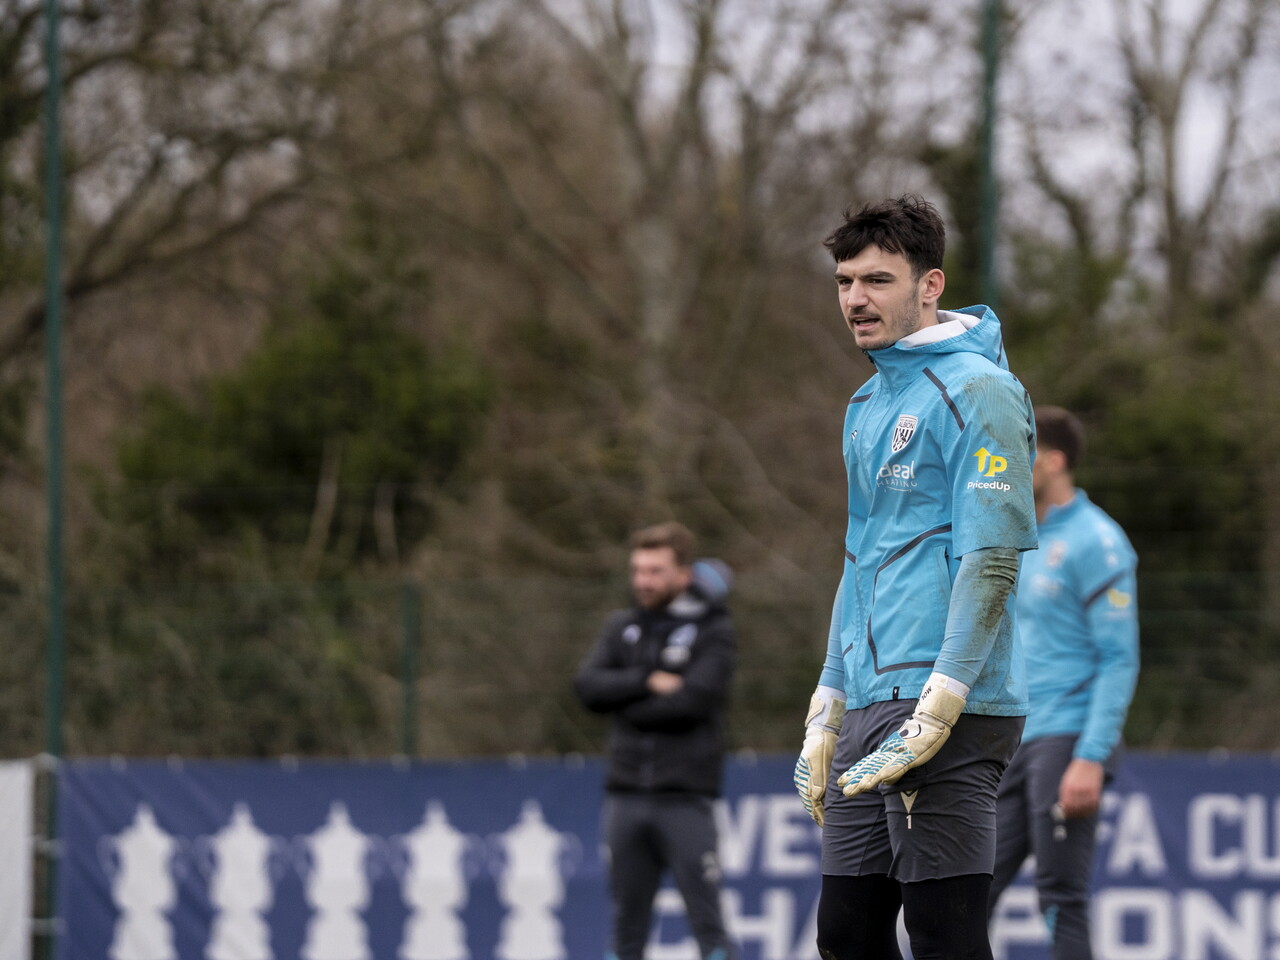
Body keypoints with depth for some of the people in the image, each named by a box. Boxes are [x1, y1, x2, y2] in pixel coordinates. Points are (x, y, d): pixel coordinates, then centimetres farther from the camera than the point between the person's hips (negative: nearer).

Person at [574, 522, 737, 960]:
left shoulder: (714, 632, -1)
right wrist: (648, 682, -14)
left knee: (707, 922, -6)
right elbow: (589, 686, -1)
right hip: (626, 795, 5)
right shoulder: (622, 628, 13)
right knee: (626, 924, 7)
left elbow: (694, 699, -15)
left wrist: (627, 706, -5)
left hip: (685, 798, -5)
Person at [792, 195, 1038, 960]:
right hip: (870, 710, 9)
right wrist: (828, 713, 21)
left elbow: (992, 561, -15)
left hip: (949, 717, -9)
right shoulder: (868, 407, 20)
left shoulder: (975, 391, -8)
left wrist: (935, 711, -21)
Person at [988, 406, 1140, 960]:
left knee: (1061, 899, -8)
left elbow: (1119, 659, -13)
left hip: (1066, 742, -8)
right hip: (1014, 746, 9)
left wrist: (1091, 758, -21)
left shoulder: (1094, 541, -8)